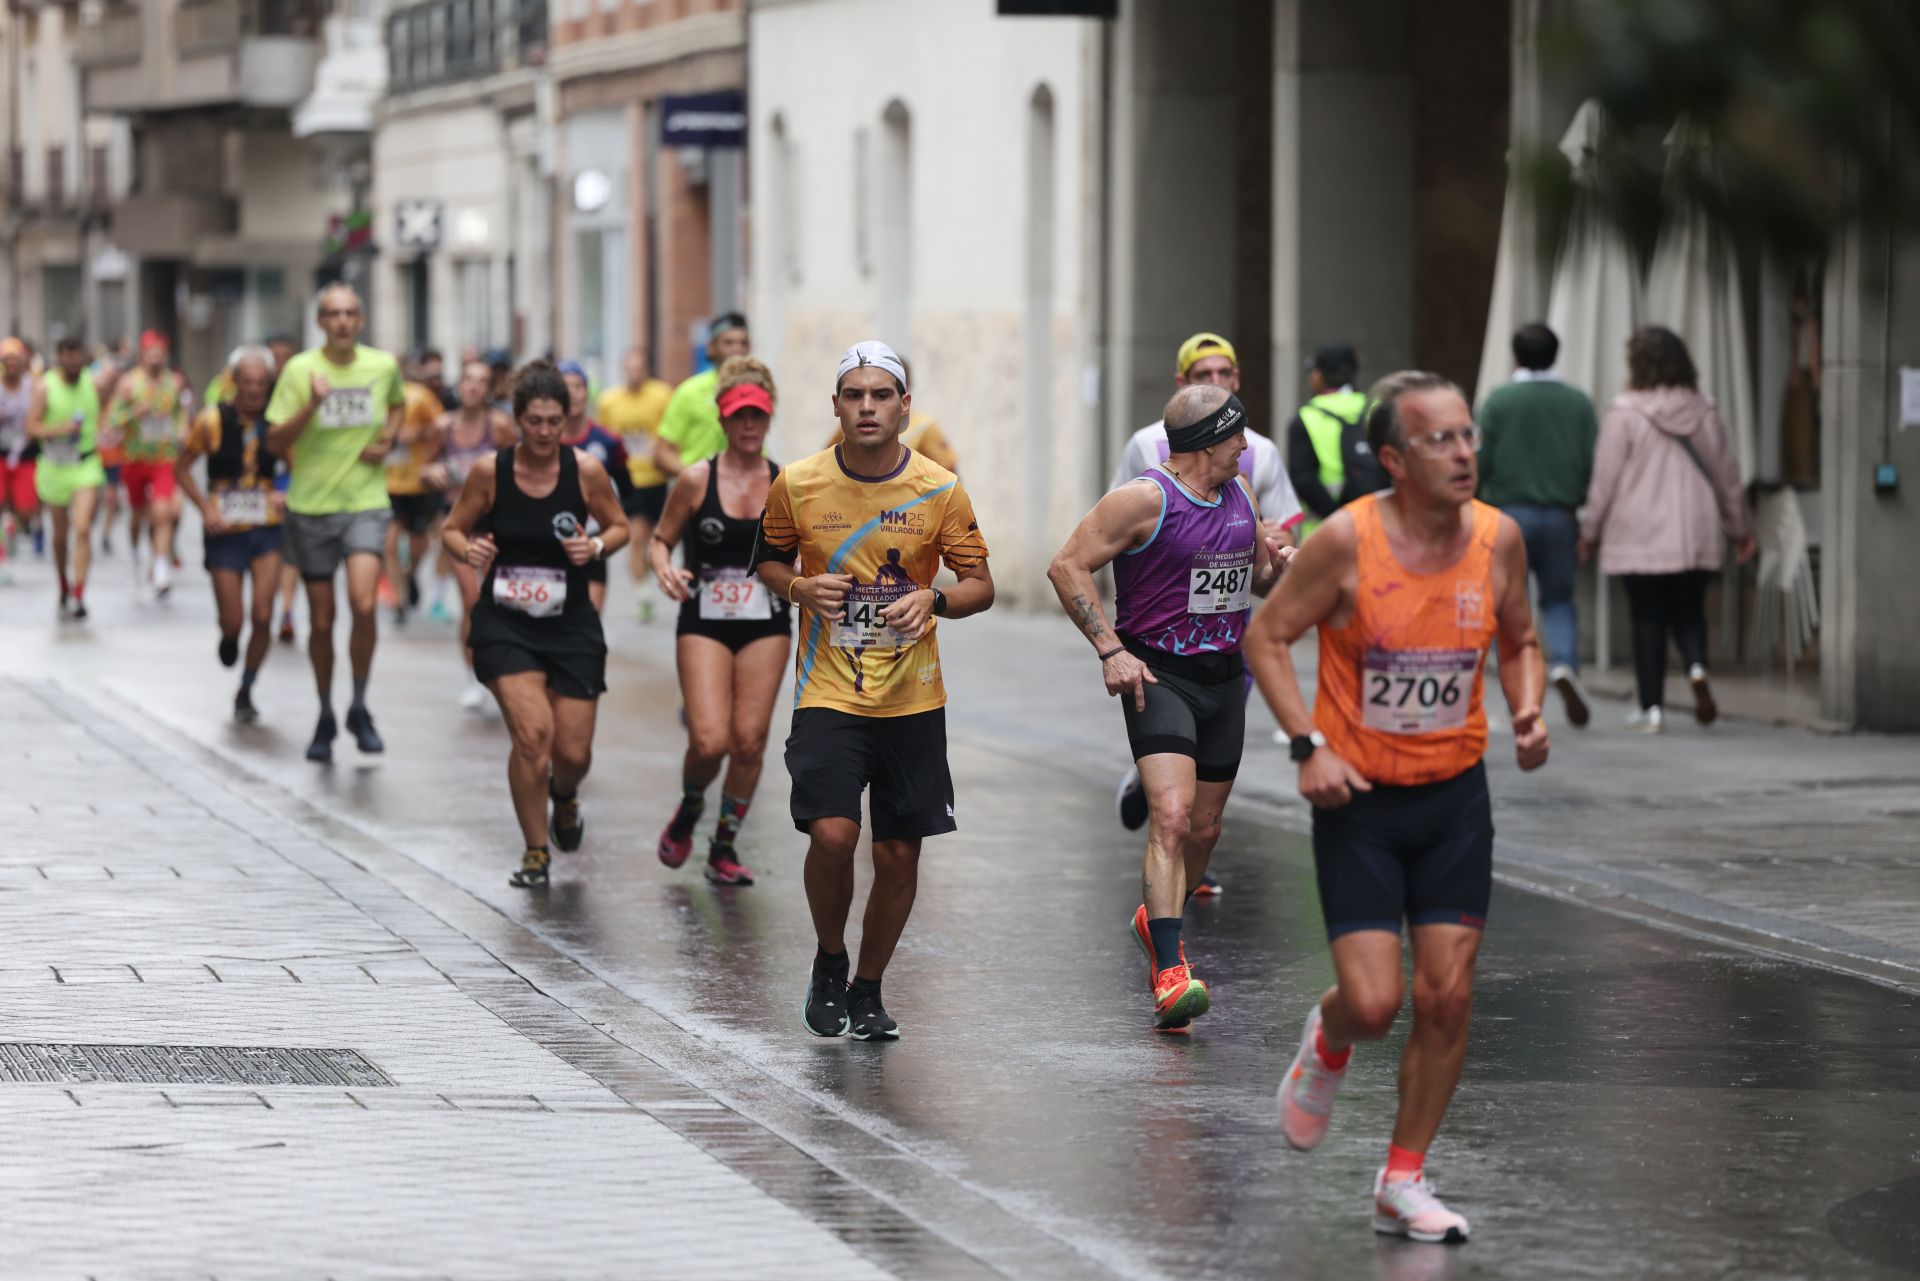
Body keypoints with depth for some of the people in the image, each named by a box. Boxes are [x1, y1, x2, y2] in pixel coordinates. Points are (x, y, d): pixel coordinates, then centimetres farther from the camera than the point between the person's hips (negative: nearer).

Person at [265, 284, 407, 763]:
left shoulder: (384, 366, 1)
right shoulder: (300, 370, -6)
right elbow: (274, 442, -7)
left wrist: (386, 441, 5)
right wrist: (311, 406, -23)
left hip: (365, 502, 0)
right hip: (311, 506, 0)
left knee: (363, 604, -20)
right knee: (321, 620, 7)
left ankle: (359, 708, -1)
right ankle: (325, 716, 26)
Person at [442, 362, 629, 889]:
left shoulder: (586, 470, -7)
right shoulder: (489, 471, -9)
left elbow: (619, 527, 8)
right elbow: (452, 529, 4)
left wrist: (597, 546, -13)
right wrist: (468, 549, -18)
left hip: (572, 625, 1)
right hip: (505, 622, -1)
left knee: (573, 752, 0)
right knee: (532, 732, -20)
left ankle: (564, 796, 41)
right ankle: (536, 854, 0)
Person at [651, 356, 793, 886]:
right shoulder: (697, 480, -4)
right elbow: (660, 539, 4)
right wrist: (665, 569, -17)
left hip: (766, 624, 2)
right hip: (704, 622, -2)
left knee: (749, 740, -2)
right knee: (709, 741, -13)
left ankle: (725, 849, 15)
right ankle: (689, 809, 20)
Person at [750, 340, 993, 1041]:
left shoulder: (940, 490, -3)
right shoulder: (796, 484, -3)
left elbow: (980, 584, 4)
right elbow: (769, 560, 14)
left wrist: (933, 600, -17)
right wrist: (800, 588, -8)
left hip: (912, 699, 1)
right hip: (827, 692, -1)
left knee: (899, 853, 4)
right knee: (832, 834, -18)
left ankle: (868, 990, 26)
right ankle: (829, 962, 10)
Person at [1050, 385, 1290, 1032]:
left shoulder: (1240, 494, 11)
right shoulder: (1145, 499, -12)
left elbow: (1259, 582, 24)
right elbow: (1068, 566, -11)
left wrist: (1275, 565, -1)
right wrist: (1110, 650, -17)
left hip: (1224, 680, 7)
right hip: (1159, 678, -7)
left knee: (1204, 829, 15)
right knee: (1171, 816, -21)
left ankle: (1155, 920, 42)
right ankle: (1169, 973, -28)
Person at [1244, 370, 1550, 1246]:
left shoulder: (1498, 539, -5)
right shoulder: (1348, 541, -17)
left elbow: (1519, 642, 13)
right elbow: (1266, 636, -6)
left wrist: (1527, 713, -7)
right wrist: (1310, 746, -16)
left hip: (1456, 794, 3)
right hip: (1359, 798, -3)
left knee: (1447, 996, -1)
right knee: (1372, 1001, -9)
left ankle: (1402, 1184, 13)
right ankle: (1327, 1045, 29)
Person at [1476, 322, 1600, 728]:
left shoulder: (1498, 401, -6)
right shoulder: (1578, 403, 2)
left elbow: (1480, 462, -8)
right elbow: (1593, 464, 1)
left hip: (1509, 512, -2)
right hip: (1560, 515, 2)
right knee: (1558, 599, 16)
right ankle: (1564, 661, -13)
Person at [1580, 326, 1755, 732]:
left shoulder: (1625, 412, -8)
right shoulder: (1703, 410, 5)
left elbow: (1605, 477, -6)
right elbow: (1726, 472, 12)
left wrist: (1590, 530, 5)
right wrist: (1740, 526, 23)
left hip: (1640, 536, -3)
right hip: (1695, 536, 3)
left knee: (1648, 619, 3)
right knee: (1688, 612, 13)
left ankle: (1651, 706, 3)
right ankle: (1697, 668, -15)